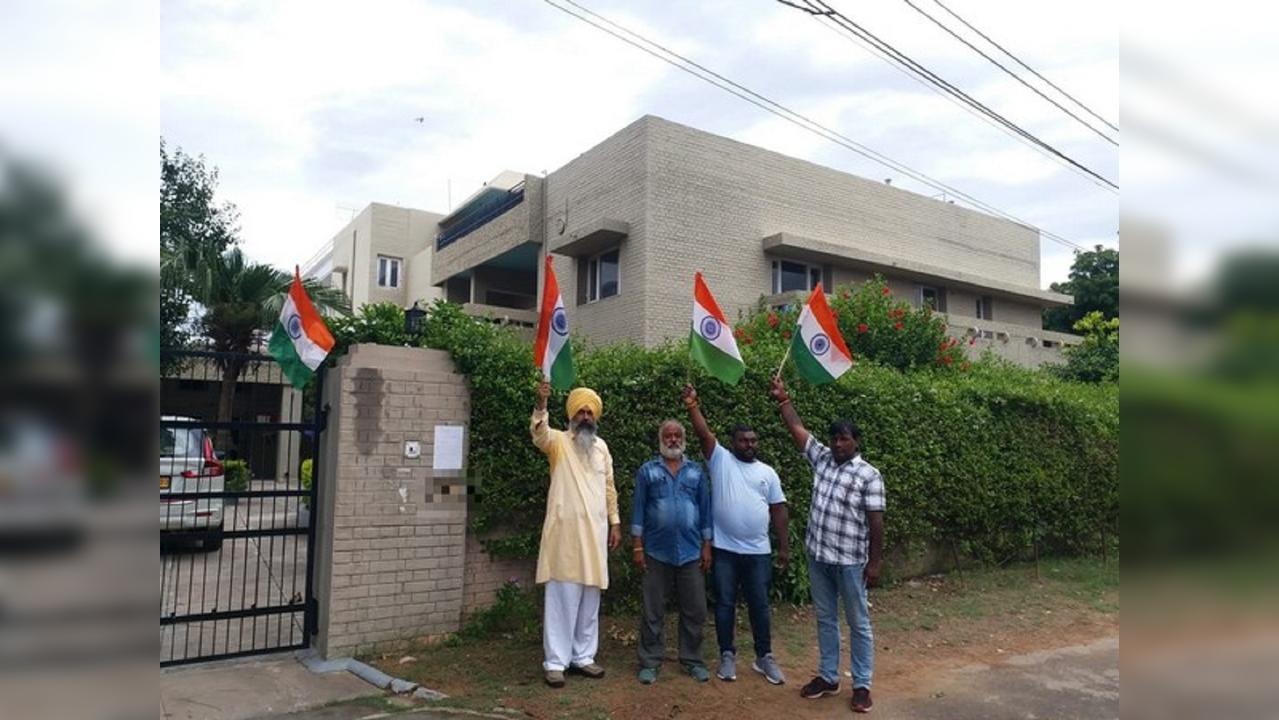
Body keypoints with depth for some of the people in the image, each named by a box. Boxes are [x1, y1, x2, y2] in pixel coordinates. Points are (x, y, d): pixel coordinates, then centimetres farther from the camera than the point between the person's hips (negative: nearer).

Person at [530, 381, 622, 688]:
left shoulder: (601, 446, 13)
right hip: (565, 532, -5)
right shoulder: (558, 442, -2)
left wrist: (615, 522, 11)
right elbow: (539, 434, -26)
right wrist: (541, 405, -43)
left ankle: (582, 656, 22)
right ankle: (556, 661, 7)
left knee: (590, 599, 11)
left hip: (594, 532, 5)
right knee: (562, 598, -2)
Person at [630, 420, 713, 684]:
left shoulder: (696, 471, 6)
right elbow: (639, 509, 0)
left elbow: (705, 509, 7)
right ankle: (649, 662, 18)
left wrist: (707, 546, 3)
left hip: (691, 552, 2)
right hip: (656, 552, -1)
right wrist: (637, 546, -5)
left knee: (695, 610, 8)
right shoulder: (647, 471, 1)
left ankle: (693, 660, 22)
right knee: (653, 612, 7)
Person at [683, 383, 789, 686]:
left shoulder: (767, 472, 7)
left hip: (758, 551, 2)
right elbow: (704, 433, -13)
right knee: (725, 603, 8)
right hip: (724, 549, -2)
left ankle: (764, 657, 24)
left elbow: (778, 509, 8)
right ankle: (727, 655, 22)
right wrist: (692, 404, -26)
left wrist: (784, 546, 6)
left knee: (759, 605, 10)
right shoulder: (720, 459, 0)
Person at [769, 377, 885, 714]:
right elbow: (797, 429, 6)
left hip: (850, 561, -5)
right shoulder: (822, 459, 5)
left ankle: (862, 685, 19)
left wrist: (874, 563, -12)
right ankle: (828, 676, 28)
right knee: (825, 619, 16)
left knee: (858, 623, 8)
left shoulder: (869, 476, -10)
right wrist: (783, 400, -2)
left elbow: (875, 522, -11)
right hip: (817, 556, 6)